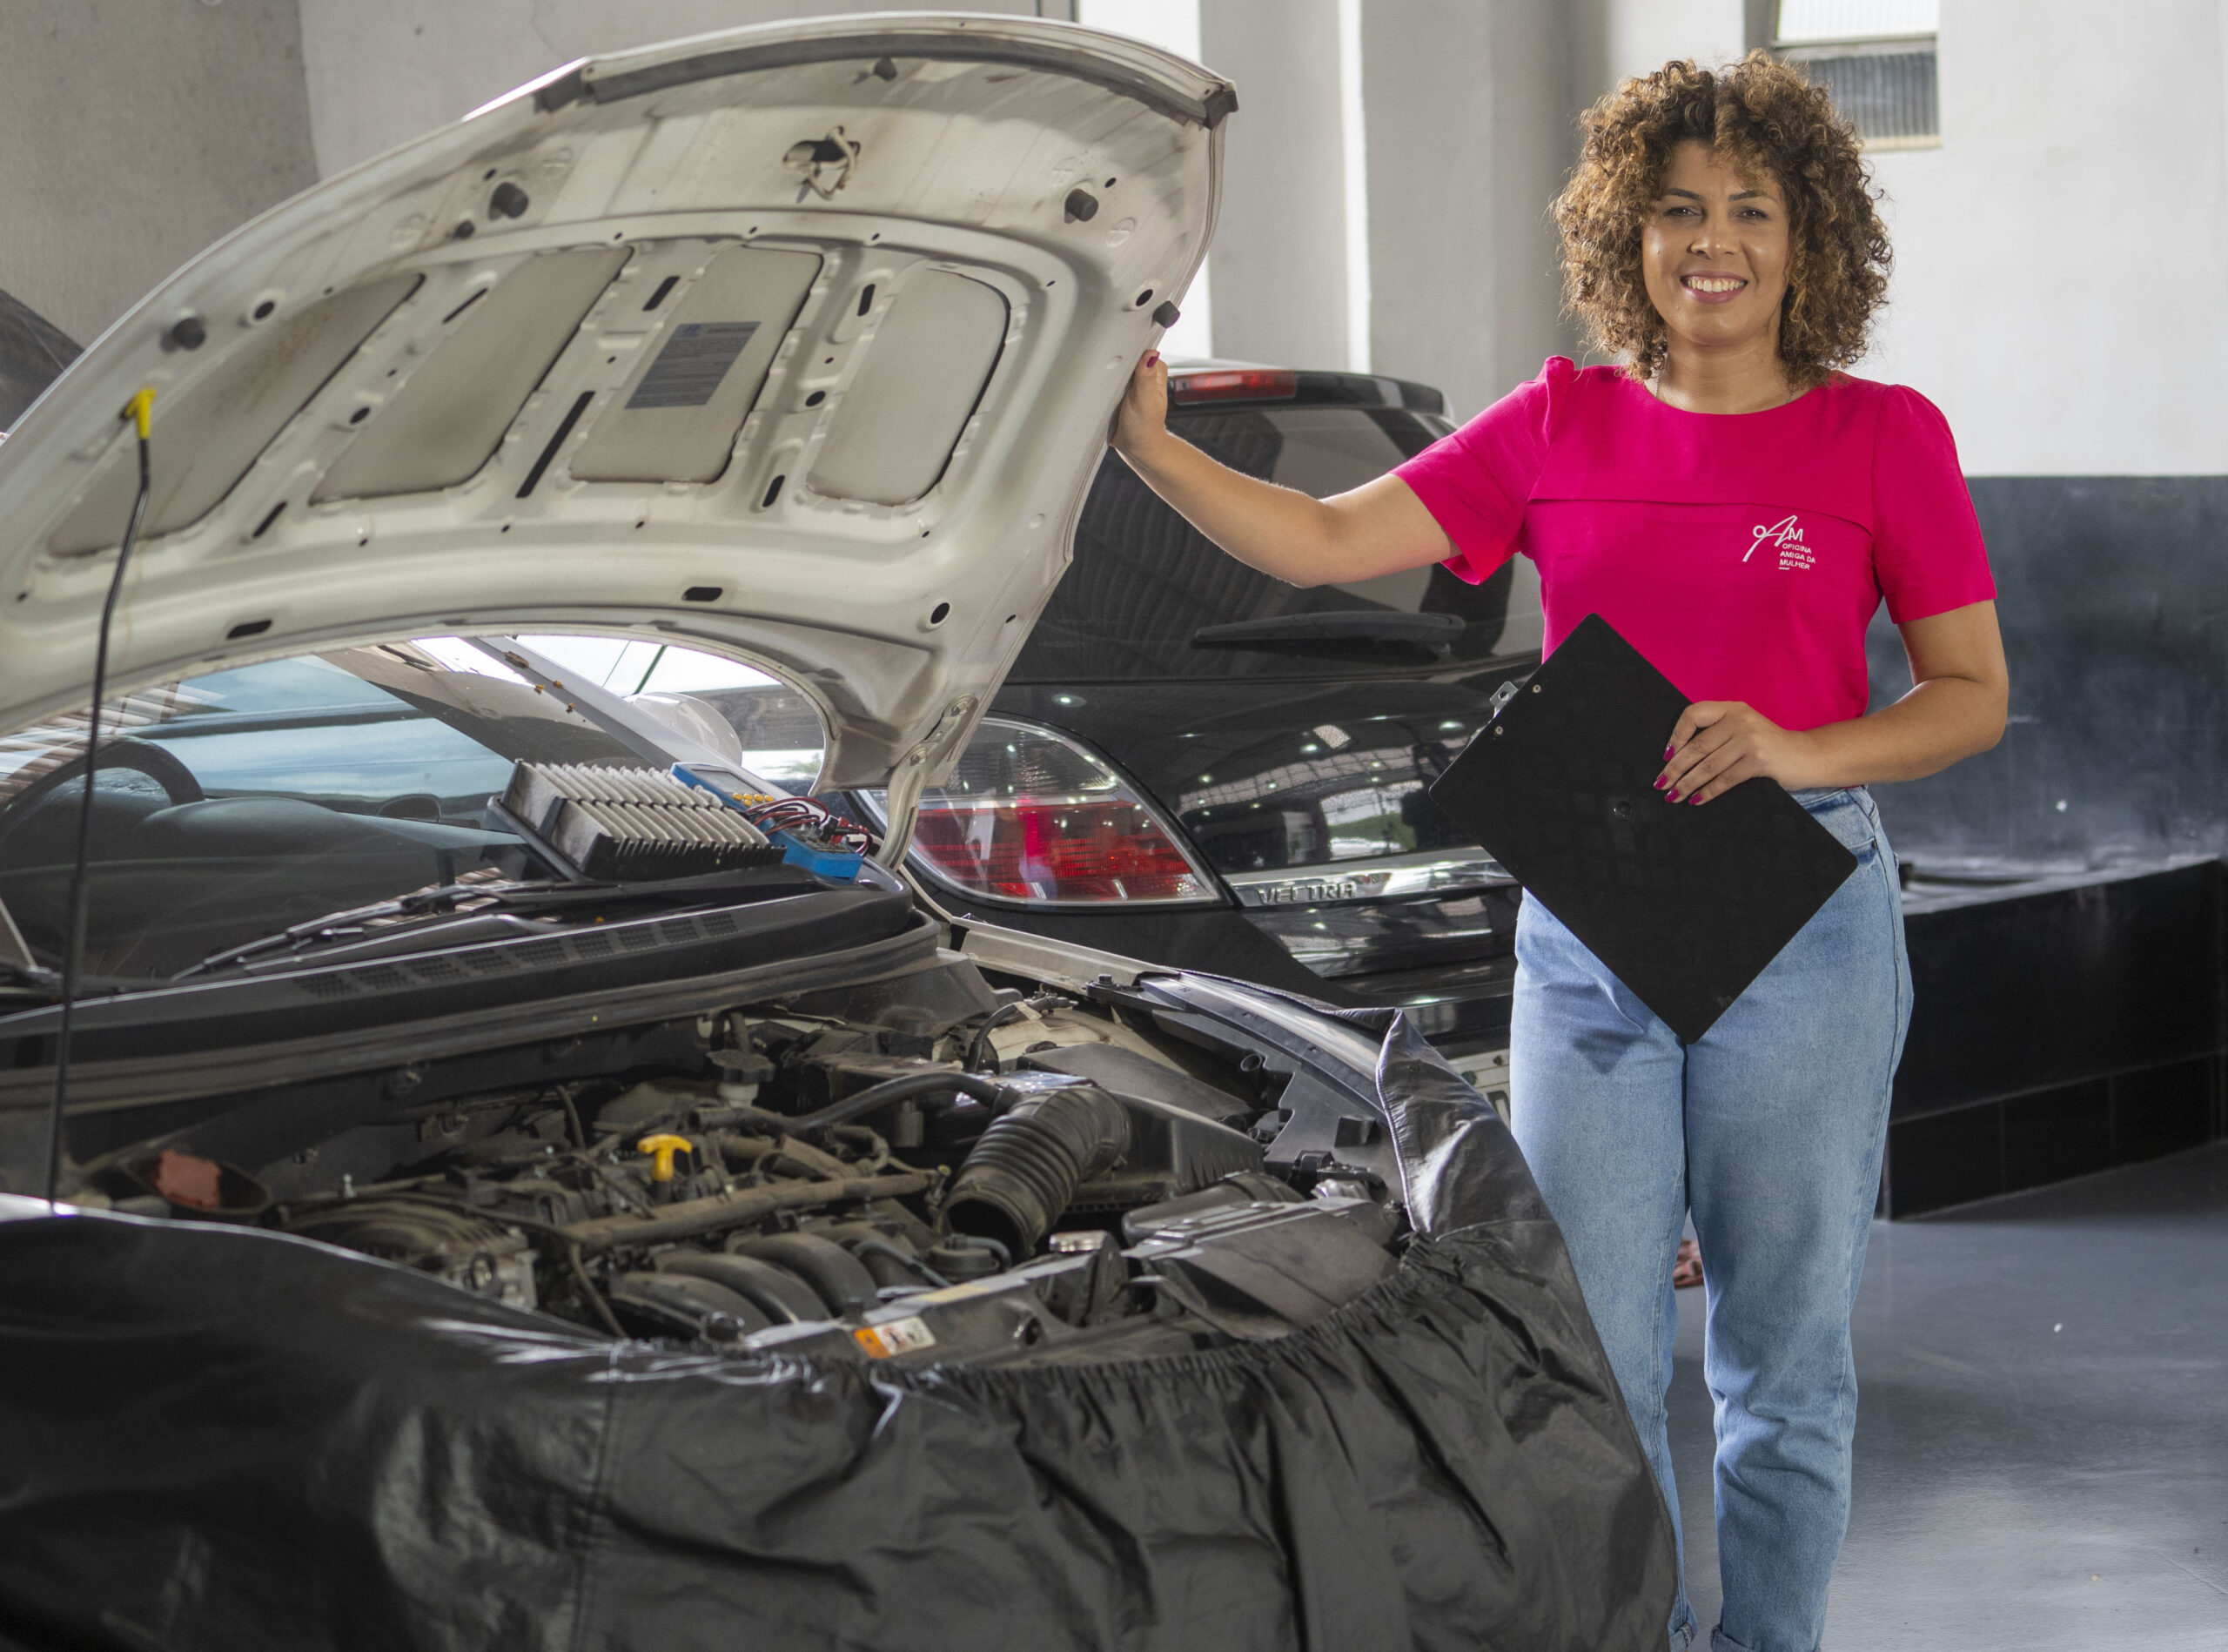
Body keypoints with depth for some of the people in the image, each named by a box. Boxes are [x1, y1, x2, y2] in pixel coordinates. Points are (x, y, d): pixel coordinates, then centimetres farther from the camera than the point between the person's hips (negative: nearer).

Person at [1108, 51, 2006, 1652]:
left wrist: (1803, 752, -14)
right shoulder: (1562, 426, 6)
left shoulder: (1884, 436, 1)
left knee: (1785, 1352, 6)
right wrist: (1153, 451, -12)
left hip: (1798, 908, -2)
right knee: (1590, 1349, 4)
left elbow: (1973, 695, 2)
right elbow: (1328, 542, 1)